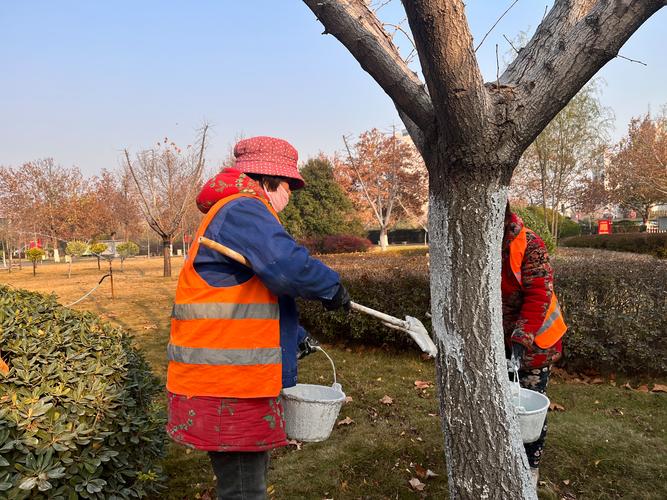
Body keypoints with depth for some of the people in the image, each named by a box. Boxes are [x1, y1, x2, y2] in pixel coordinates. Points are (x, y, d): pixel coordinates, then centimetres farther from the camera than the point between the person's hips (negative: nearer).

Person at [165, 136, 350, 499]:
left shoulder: (239, 213, 22)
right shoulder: (243, 210, -15)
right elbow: (288, 267, -31)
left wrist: (295, 336, 20)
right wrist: (332, 287, -11)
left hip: (240, 380, 11)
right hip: (228, 386, -11)